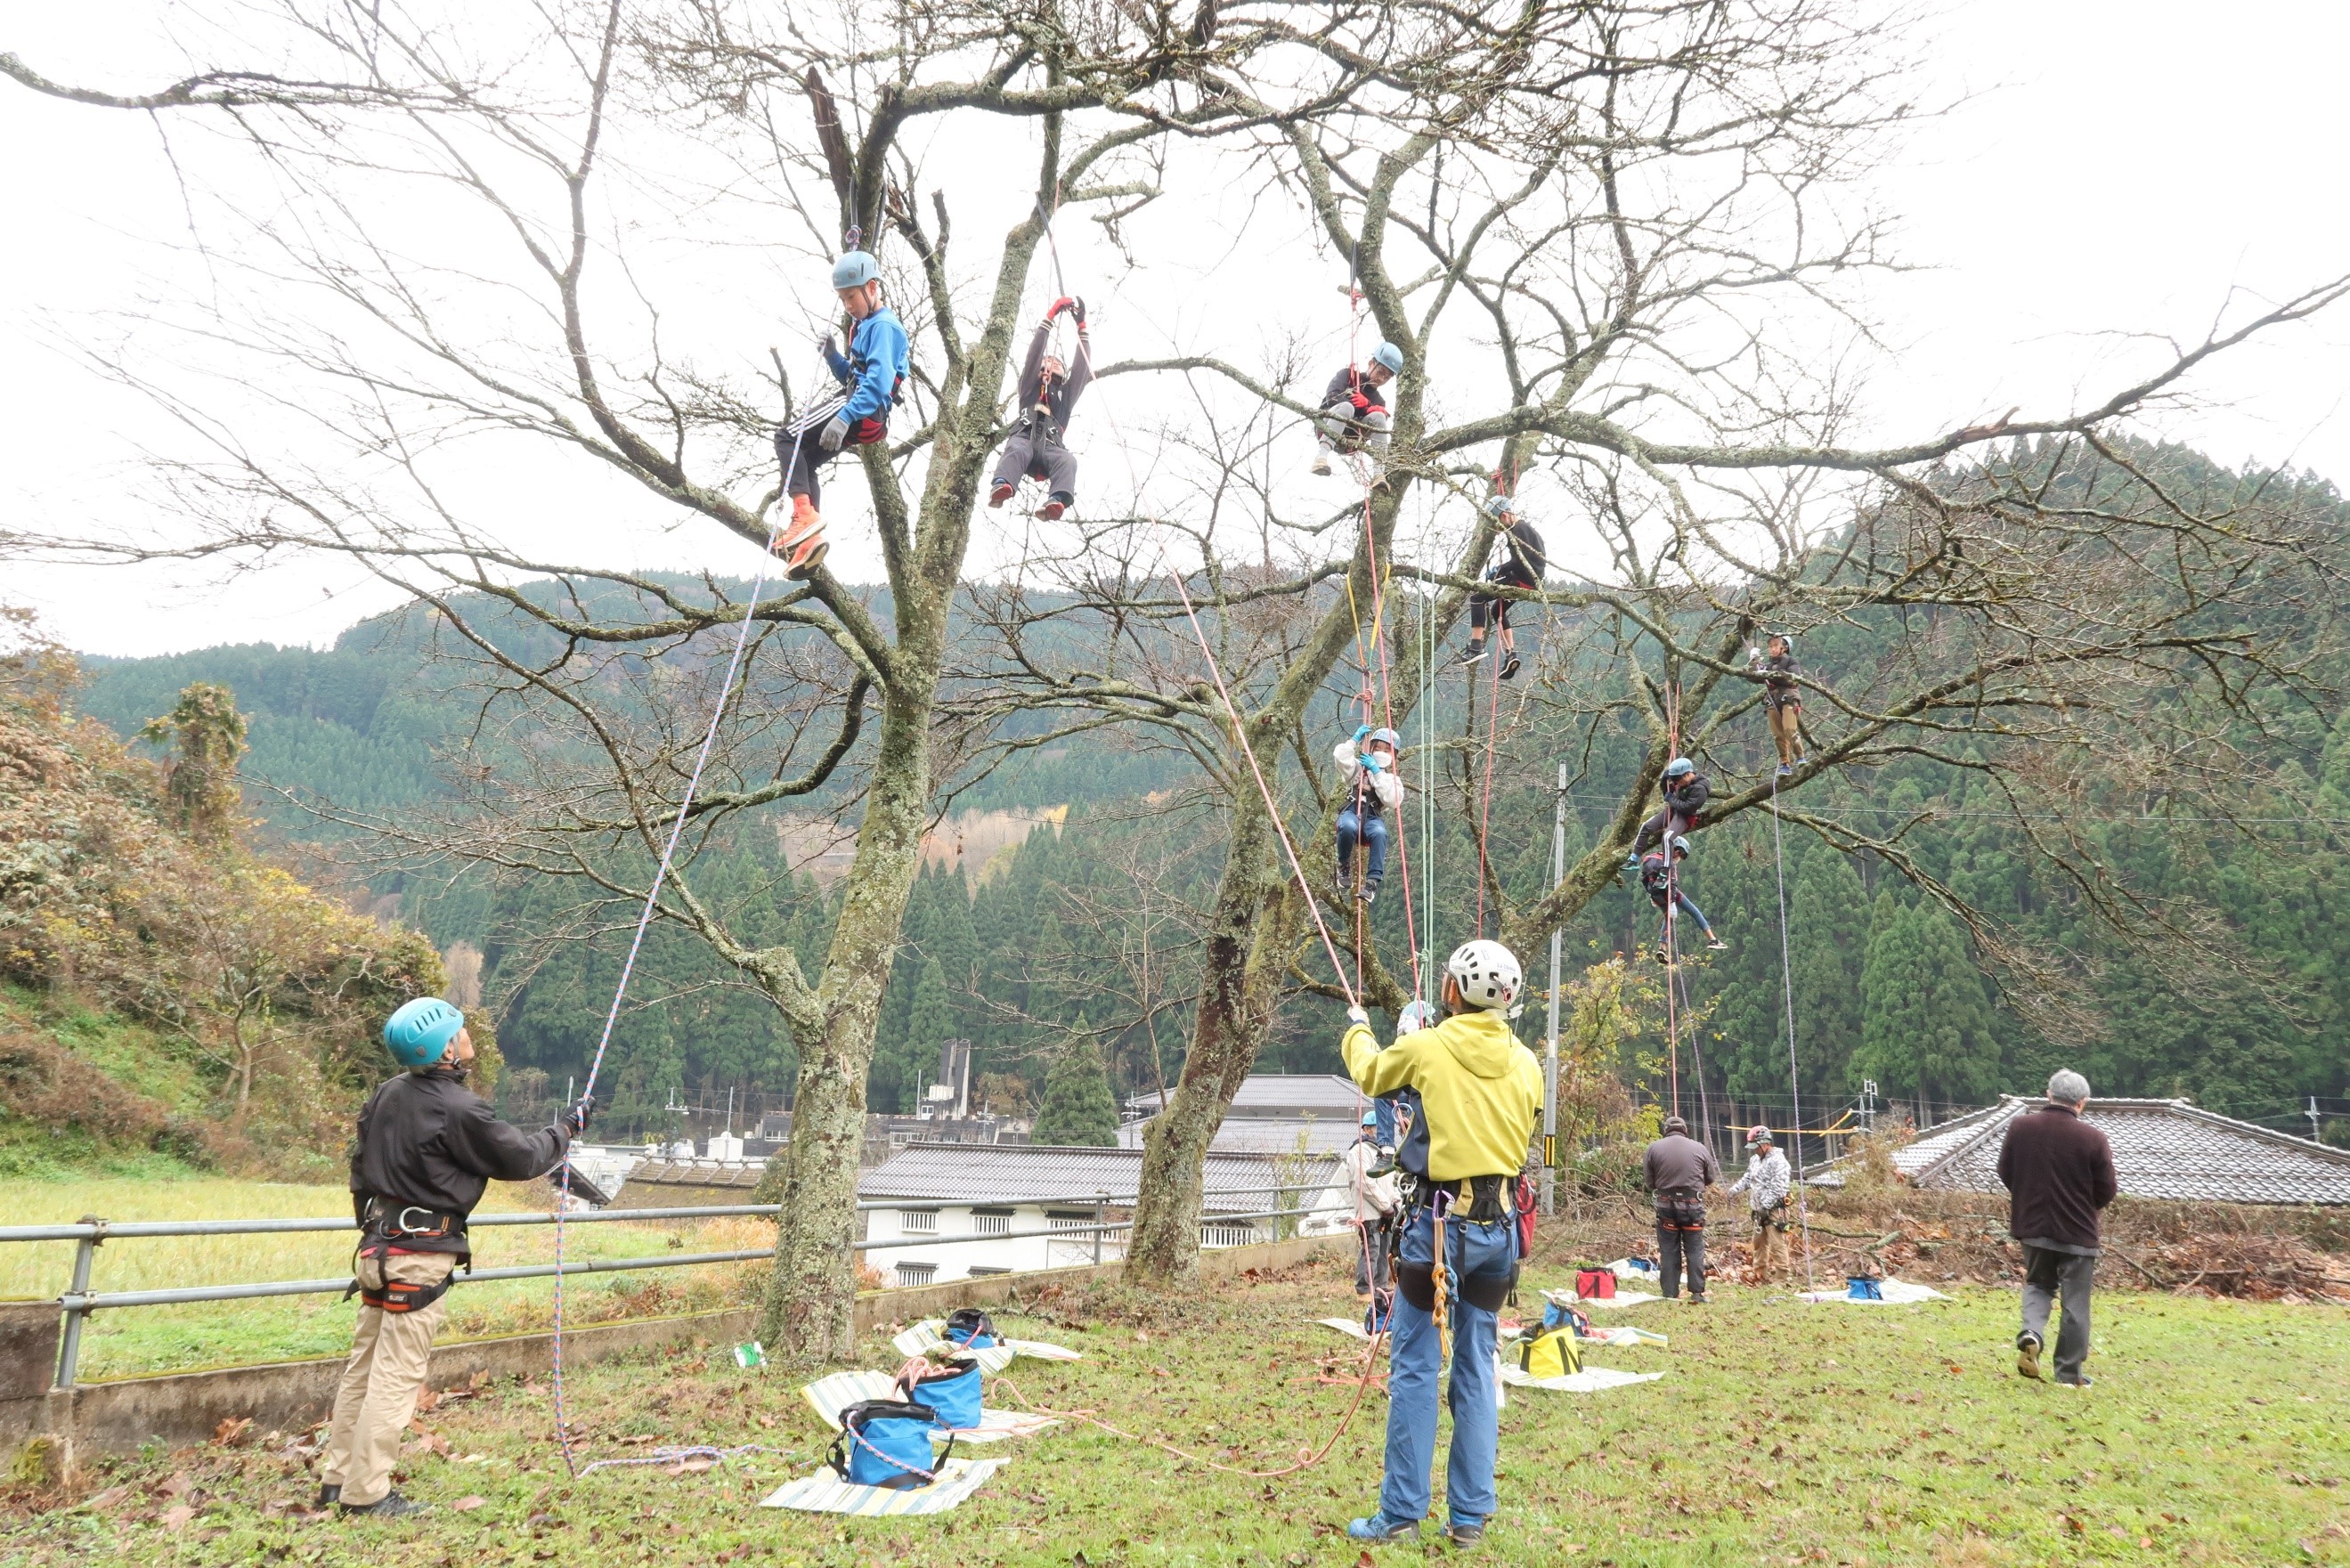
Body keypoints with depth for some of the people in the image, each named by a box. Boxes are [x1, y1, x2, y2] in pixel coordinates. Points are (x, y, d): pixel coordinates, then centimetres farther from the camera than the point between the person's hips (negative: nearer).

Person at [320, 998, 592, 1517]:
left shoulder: (388, 1094, 6)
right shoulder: (458, 1110, -19)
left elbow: (360, 1162, 16)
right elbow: (521, 1157, -9)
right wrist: (566, 1129, 8)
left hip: (379, 1245, 9)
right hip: (420, 1258, -9)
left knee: (363, 1367, 15)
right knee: (396, 1376, -2)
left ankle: (337, 1478, 24)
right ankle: (366, 1493, 3)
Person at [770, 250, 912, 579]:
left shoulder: (883, 326, -10)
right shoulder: (865, 325, 21)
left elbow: (878, 382, -23)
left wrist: (844, 418, -31)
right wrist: (831, 353, 4)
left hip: (866, 411, -10)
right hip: (858, 411, 10)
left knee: (787, 436, -12)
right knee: (803, 460, 13)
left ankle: (804, 515, -23)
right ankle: (810, 538, 5)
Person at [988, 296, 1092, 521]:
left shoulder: (1066, 395, 38)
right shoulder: (1030, 386, 33)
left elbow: (1083, 369, 28)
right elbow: (1035, 351, 22)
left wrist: (1082, 326, 24)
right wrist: (1051, 315, 19)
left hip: (1050, 447, 1)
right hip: (1024, 438, -1)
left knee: (1067, 459, -35)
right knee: (1017, 450, -38)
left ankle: (1056, 502, -64)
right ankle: (1002, 487, -69)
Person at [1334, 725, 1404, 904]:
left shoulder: (1394, 778, 21)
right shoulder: (1358, 767, 21)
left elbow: (1392, 800, -3)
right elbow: (1340, 757, -1)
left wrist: (1376, 771, -2)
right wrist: (1355, 739, 8)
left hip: (1374, 817, 0)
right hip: (1352, 812, 0)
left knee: (1379, 833, -38)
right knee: (1348, 827, -39)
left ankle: (1373, 881, -39)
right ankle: (1344, 866, -12)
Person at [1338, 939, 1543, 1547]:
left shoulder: (1426, 1048, -8)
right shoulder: (1526, 1064, 2)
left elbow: (1369, 1072, 12)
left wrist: (1357, 1029, 33)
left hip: (1437, 1221, -4)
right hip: (1500, 1224, 4)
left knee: (1415, 1366, 3)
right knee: (1477, 1367, 12)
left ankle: (1401, 1514, 8)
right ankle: (1470, 1515, 16)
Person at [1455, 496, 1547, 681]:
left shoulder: (1518, 530, -14)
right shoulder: (1524, 527, 18)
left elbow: (1519, 561, -23)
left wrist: (1498, 571, -15)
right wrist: (1501, 569, 11)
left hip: (1524, 580, -11)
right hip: (1530, 578, 11)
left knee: (1477, 598, -14)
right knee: (1497, 610, 23)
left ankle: (1476, 647, -21)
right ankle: (1510, 655, 16)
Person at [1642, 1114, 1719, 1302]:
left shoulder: (1654, 1148, 0)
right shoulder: (1699, 1148, 1)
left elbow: (1649, 1181, 3)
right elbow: (1711, 1178, 11)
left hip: (1665, 1204, 0)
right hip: (1692, 1204, 0)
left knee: (1669, 1251, 7)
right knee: (1695, 1250, 8)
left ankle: (1670, 1294, 8)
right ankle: (1697, 1292, 5)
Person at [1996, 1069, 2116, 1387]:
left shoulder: (2019, 1127, -5)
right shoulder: (2093, 1138, -14)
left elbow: (2004, 1173, 4)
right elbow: (2106, 1191, -7)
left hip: (2031, 1226, 3)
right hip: (2078, 1232, -3)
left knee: (2037, 1284, 21)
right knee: (2075, 1302, 8)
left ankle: (2032, 1333, -5)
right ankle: (2069, 1373, 13)